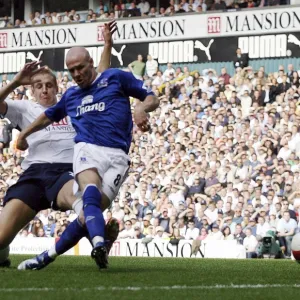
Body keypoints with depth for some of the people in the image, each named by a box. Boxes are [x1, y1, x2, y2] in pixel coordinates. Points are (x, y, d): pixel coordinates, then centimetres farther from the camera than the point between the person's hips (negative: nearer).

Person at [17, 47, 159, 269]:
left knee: (95, 205, -17)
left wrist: (141, 108, -11)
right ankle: (99, 245, -55)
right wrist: (24, 134, 56)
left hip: (117, 155, 0)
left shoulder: (115, 78, 16)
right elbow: (49, 116, 48)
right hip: (87, 149, 0)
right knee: (91, 195, -32)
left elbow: (153, 99, 11)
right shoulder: (71, 95, 29)